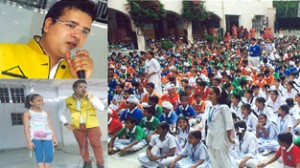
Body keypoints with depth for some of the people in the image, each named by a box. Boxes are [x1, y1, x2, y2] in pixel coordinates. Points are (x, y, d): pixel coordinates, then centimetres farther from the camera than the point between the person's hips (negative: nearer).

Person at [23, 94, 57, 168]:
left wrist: (54, 137, 10)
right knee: (39, 157, -5)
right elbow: (26, 128, -3)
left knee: (50, 156, -5)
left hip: (47, 137, 4)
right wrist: (29, 141, -11)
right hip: (35, 138, -4)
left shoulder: (46, 113, 19)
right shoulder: (28, 113, 5)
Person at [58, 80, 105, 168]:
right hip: (77, 127, 2)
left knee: (96, 145, -1)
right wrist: (66, 123, 4)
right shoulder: (67, 100, 1)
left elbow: (101, 108, -15)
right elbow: (60, 112, 15)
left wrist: (90, 98, -19)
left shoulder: (92, 97, -3)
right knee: (82, 145, 11)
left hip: (92, 126, -2)